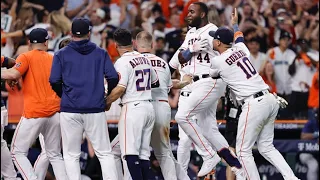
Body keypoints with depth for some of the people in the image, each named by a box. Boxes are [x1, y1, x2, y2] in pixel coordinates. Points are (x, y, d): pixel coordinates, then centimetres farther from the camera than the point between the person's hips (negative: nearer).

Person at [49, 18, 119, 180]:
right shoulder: (101, 53, 7)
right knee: (104, 153, 4)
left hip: (70, 110, -1)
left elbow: (54, 81, -4)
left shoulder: (61, 54, 5)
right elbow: (113, 78, -1)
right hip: (95, 109, 1)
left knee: (71, 155, 5)